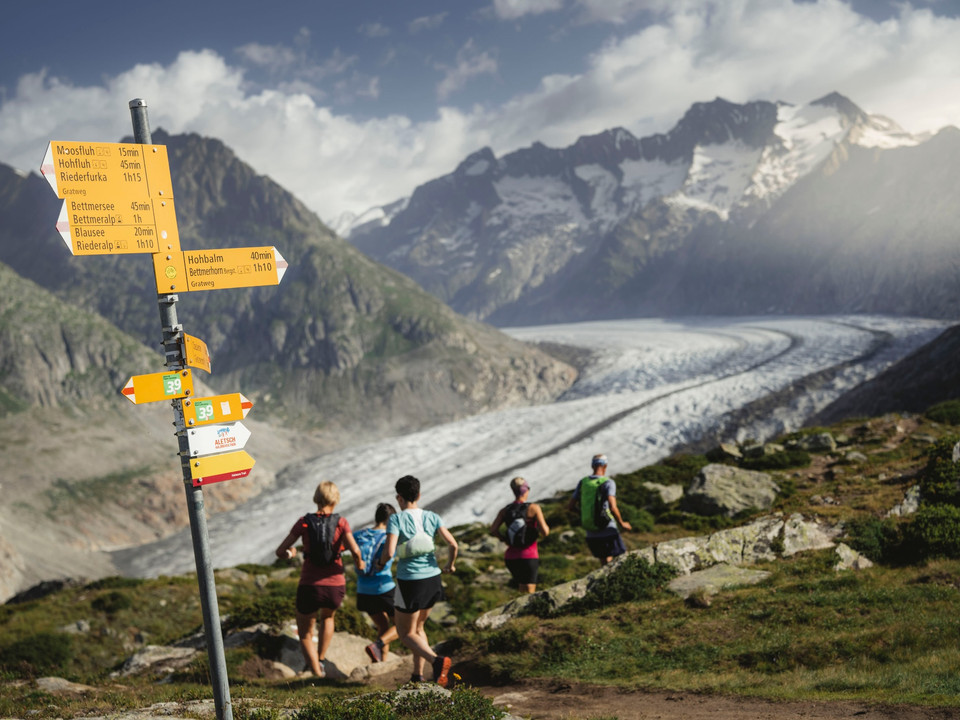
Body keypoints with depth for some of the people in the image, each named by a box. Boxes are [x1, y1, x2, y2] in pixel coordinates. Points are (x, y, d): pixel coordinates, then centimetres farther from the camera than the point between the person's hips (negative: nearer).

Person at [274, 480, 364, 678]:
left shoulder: (304, 522, -1)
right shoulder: (341, 522, -2)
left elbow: (280, 552, 0)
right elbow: (355, 551, -14)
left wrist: (290, 553, 23)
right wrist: (359, 563, 8)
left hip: (309, 587, -1)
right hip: (335, 587, 1)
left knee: (305, 634, 21)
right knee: (328, 617, 37)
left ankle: (317, 674, 5)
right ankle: (320, 660, 30)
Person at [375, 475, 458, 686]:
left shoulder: (396, 520, -11)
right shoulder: (432, 517, 1)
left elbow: (389, 552, -21)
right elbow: (453, 544, -6)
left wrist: (381, 563, 2)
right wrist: (450, 564, 14)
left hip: (410, 582, -5)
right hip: (433, 580, 5)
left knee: (406, 633, 9)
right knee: (418, 627, 24)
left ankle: (437, 660, -16)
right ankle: (418, 676, 22)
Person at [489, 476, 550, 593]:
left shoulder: (505, 510, 4)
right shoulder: (534, 508, -8)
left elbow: (493, 530, -9)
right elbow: (545, 532, -14)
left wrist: (505, 540, 6)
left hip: (511, 557, 5)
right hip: (529, 556, -5)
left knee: (523, 591, 25)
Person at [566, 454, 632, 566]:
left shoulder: (582, 483, 4)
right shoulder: (608, 483, -12)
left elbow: (570, 506, 8)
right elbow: (612, 507, -24)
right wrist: (622, 523, -8)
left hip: (591, 535, 6)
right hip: (608, 532, -6)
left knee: (605, 562, 20)